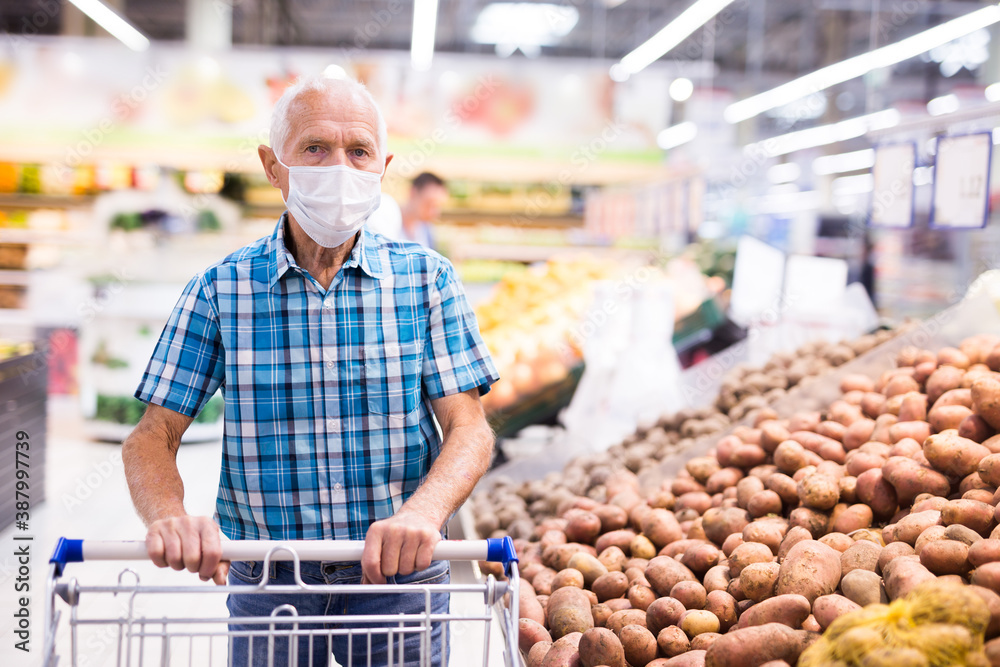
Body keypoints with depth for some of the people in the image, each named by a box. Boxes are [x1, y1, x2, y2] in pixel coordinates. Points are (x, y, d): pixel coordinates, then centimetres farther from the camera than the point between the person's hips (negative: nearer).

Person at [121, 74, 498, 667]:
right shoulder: (219, 290, -4)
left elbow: (469, 429, -8)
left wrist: (422, 512, -28)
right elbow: (154, 436, -4)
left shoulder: (427, 279, -4)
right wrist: (168, 516, -25)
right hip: (264, 582, 0)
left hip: (397, 576, 0)